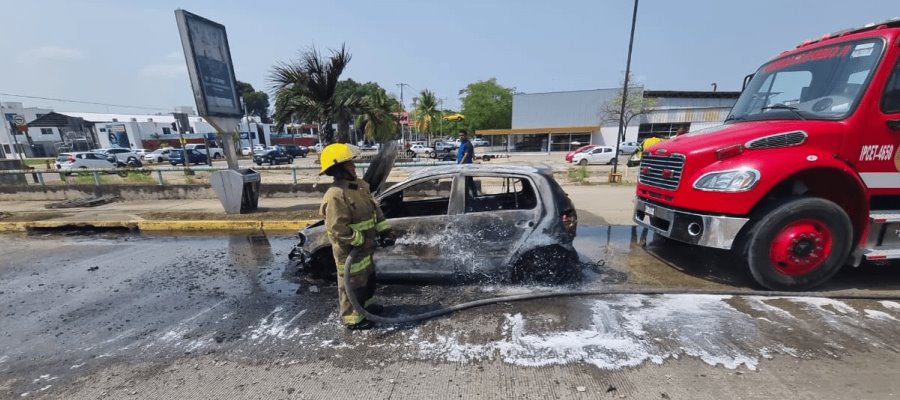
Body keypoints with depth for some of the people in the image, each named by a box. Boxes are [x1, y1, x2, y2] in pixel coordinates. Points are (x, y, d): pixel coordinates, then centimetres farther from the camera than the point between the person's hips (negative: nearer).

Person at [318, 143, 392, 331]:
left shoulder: (360, 185, 3)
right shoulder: (335, 196, -26)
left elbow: (375, 209, 9)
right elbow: (338, 229, -27)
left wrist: (384, 230, 2)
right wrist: (361, 241, -22)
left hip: (365, 246, 9)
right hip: (349, 250, -9)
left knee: (369, 277, 25)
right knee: (353, 284, 8)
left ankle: (367, 304, 48)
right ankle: (352, 319, 28)